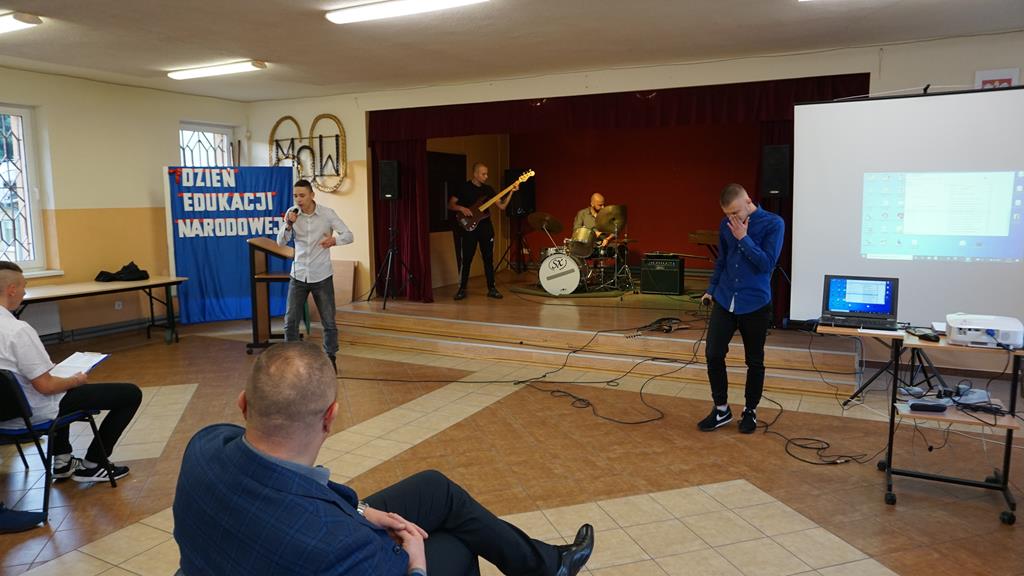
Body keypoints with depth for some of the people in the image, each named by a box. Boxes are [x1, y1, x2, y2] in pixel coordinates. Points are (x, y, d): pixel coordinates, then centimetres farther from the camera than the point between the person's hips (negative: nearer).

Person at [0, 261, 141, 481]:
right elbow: (45, 387, -26)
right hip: (33, 413, -9)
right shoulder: (18, 330, -29)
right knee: (131, 393, -4)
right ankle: (91, 465, 9)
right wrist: (76, 380, -6)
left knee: (62, 385, 41)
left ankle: (62, 461, 36)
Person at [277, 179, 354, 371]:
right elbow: (281, 243, -3)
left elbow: (349, 235, -4)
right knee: (290, 321, 2)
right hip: (298, 275, 2)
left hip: (322, 276, -2)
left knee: (329, 322, 5)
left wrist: (335, 240, -24)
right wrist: (288, 225, -20)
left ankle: (330, 359, 23)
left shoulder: (327, 213, -7)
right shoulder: (292, 213, -2)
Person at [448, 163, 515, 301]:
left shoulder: (488, 189, 9)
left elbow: (502, 206, 6)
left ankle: (491, 288, 14)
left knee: (488, 259, 6)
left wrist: (511, 192, -4)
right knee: (466, 259, -2)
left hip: (486, 228, 4)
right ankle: (462, 289, 8)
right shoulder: (464, 188, -3)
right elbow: (450, 205, -2)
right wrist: (461, 208, -21)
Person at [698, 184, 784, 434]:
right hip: (724, 301, 4)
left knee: (754, 361, 8)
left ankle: (750, 411, 26)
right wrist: (711, 289, 16)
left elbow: (767, 264, -15)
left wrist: (744, 238, -18)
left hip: (756, 304, -3)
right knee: (713, 354, -2)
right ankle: (721, 409, 15)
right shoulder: (726, 225, 4)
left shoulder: (773, 224, -9)